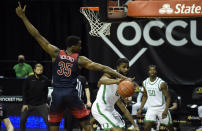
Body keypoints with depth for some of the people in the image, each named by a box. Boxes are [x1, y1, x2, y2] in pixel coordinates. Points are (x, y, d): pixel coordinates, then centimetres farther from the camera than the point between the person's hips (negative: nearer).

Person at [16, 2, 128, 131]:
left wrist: (23, 17, 9)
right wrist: (121, 77, -3)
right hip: (71, 93, -2)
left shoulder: (56, 53, 5)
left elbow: (37, 36, 5)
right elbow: (102, 68, -3)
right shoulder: (80, 60, 1)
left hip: (57, 93, 2)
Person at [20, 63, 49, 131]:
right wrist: (24, 104, -3)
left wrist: (46, 102, 6)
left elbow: (47, 92, 9)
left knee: (47, 120, -9)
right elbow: (24, 92, 0)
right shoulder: (28, 79, -7)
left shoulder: (45, 80, -4)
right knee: (22, 120, 2)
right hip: (29, 104, 0)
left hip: (41, 104, 0)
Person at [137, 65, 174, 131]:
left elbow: (168, 98, -12)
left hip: (161, 108, -3)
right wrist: (140, 109, 10)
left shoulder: (161, 83, -14)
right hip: (151, 108, 3)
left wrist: (166, 110, -24)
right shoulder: (145, 83, 2)